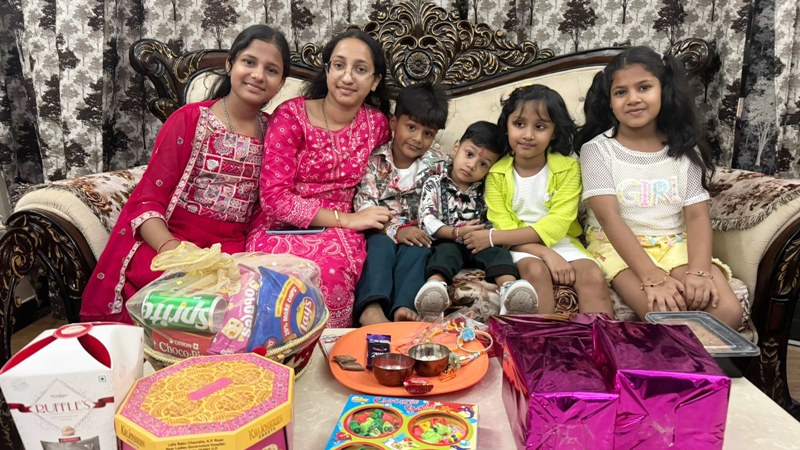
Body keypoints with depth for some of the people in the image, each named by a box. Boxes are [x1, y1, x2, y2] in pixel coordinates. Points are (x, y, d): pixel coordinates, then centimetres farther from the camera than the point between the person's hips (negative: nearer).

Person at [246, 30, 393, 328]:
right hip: (282, 230, -2)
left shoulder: (377, 122, 5)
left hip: (339, 233, 3)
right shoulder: (290, 116, -6)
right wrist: (346, 219, -15)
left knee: (337, 260, -34)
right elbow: (275, 197, -12)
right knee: (323, 268, -35)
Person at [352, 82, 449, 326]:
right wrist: (395, 230, -27)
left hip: (416, 234, 2)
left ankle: (404, 308, -47)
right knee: (382, 245, -33)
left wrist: (423, 232, -20)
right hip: (381, 231, -1)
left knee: (416, 250, -30)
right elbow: (364, 205, -14)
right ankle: (371, 308, -50)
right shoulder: (374, 159, -4)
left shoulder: (438, 164, 3)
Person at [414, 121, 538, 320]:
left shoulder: (487, 190, 14)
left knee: (498, 252, -26)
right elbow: (426, 221, -6)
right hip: (447, 242, -2)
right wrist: (457, 233, -17)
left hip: (482, 244, 2)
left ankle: (510, 287, -55)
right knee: (446, 251, -33)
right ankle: (435, 285, -63)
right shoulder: (434, 184, 7)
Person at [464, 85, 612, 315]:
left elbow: (557, 225, -14)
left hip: (562, 242, 1)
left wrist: (493, 237, -20)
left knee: (593, 275, -26)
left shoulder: (568, 167, -5)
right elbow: (505, 227, -8)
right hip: (521, 248, -1)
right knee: (535, 270, -32)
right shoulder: (497, 174, -3)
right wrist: (546, 254, -26)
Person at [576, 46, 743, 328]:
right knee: (667, 317, -29)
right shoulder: (597, 149, -5)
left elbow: (697, 216, -2)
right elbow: (609, 218, -16)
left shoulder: (684, 150, 6)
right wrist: (653, 278, -27)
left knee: (727, 313, -19)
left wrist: (699, 271, -22)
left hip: (675, 245, 4)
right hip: (618, 246, -3)